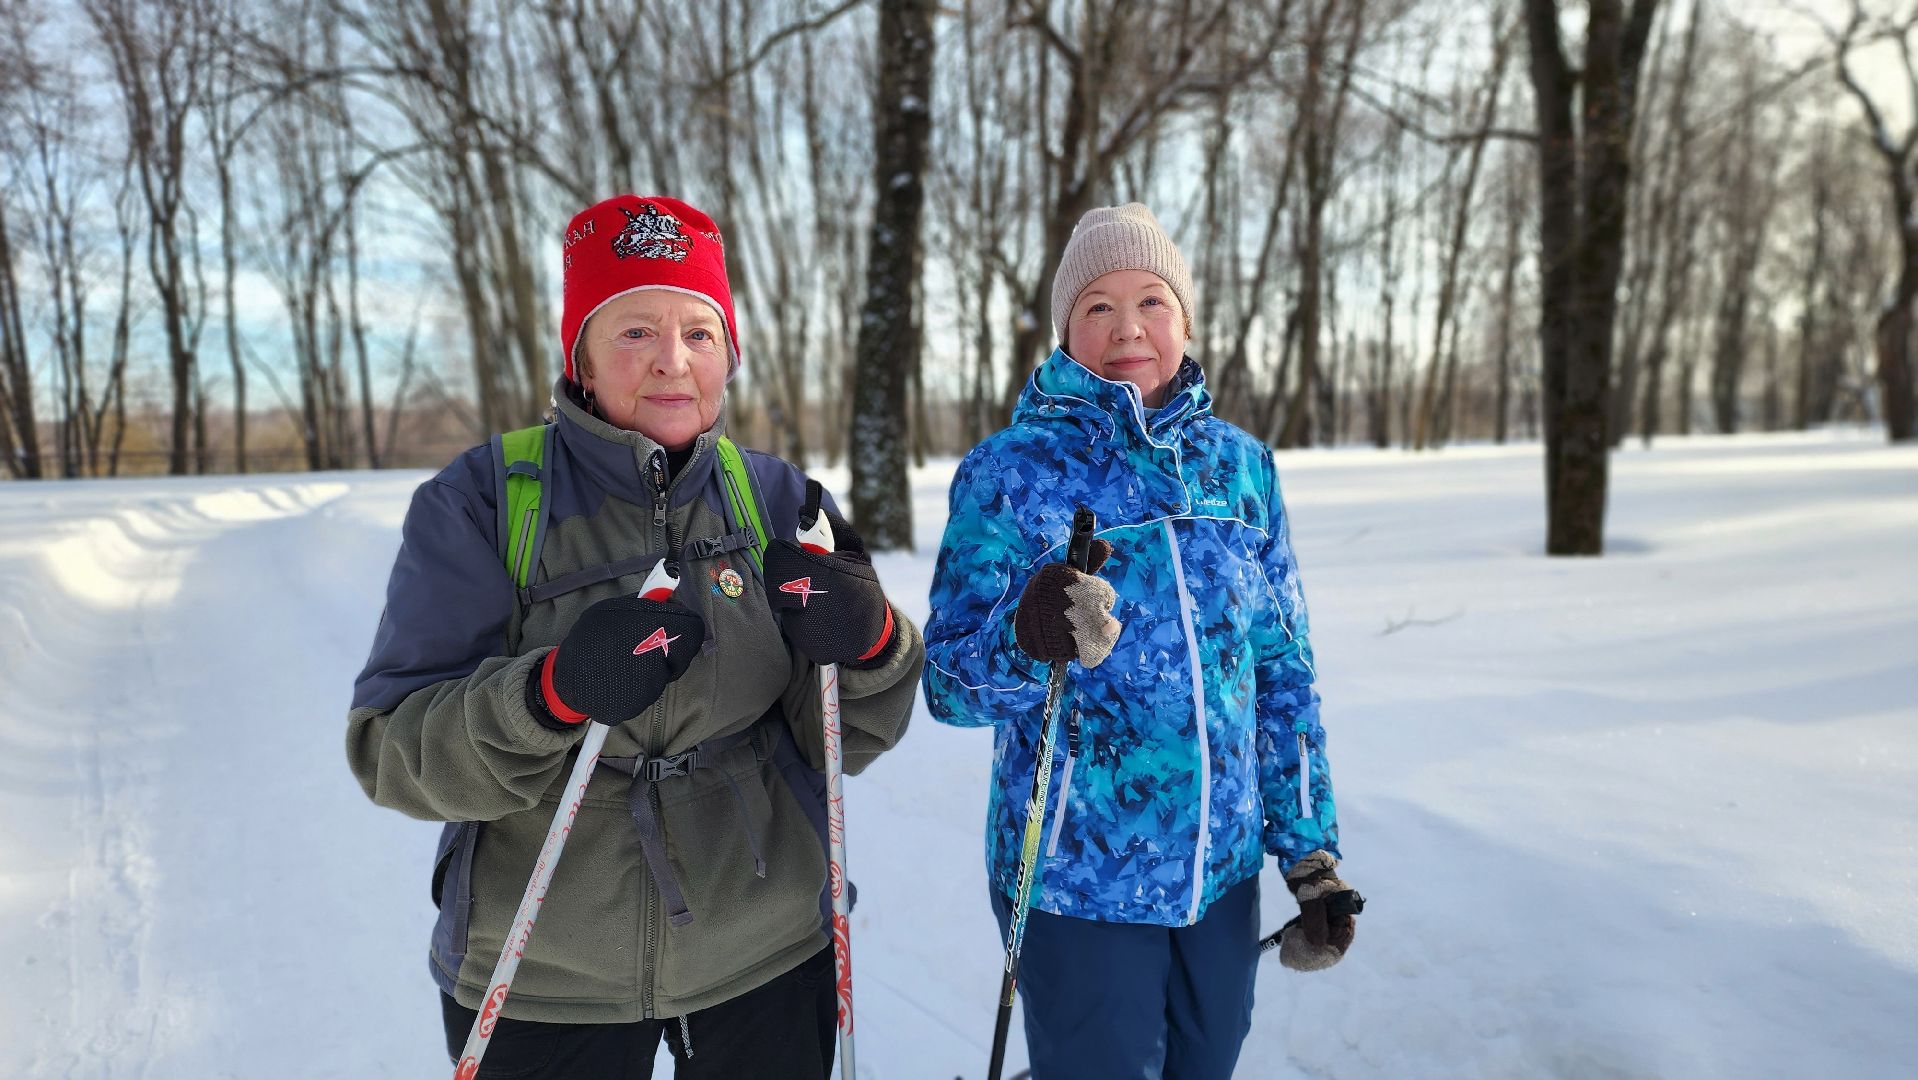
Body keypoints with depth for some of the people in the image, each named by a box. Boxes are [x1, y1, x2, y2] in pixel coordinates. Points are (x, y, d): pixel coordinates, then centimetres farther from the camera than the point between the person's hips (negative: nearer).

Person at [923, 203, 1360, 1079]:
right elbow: (948, 681, -12)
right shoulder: (1010, 469, -9)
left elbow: (1283, 669, 7)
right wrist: (1025, 638, -33)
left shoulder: (1240, 464, 2)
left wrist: (1310, 845, 6)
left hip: (1224, 869, 4)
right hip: (1080, 879, -4)